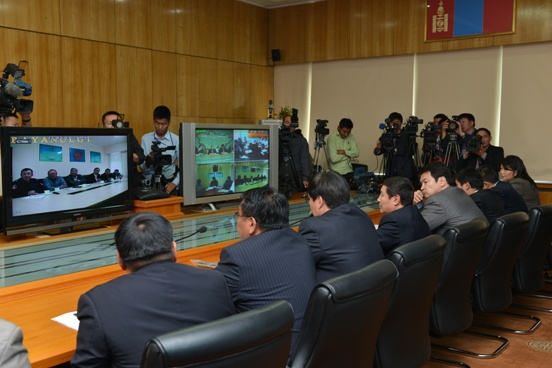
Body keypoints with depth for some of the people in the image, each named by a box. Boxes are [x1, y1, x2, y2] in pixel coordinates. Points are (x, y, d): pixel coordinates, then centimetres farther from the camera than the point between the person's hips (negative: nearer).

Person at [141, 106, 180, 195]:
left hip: (169, 183, -1)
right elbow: (143, 168, 4)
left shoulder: (176, 140, 1)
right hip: (149, 183, 1)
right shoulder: (145, 138, 6)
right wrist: (148, 161, -16)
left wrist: (174, 183, -13)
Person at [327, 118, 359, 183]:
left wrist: (343, 152, -16)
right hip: (336, 173, -4)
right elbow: (333, 158, -19)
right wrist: (349, 153, -8)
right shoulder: (332, 137, -11)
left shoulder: (351, 137, 5)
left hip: (348, 172, 4)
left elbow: (356, 153, -4)